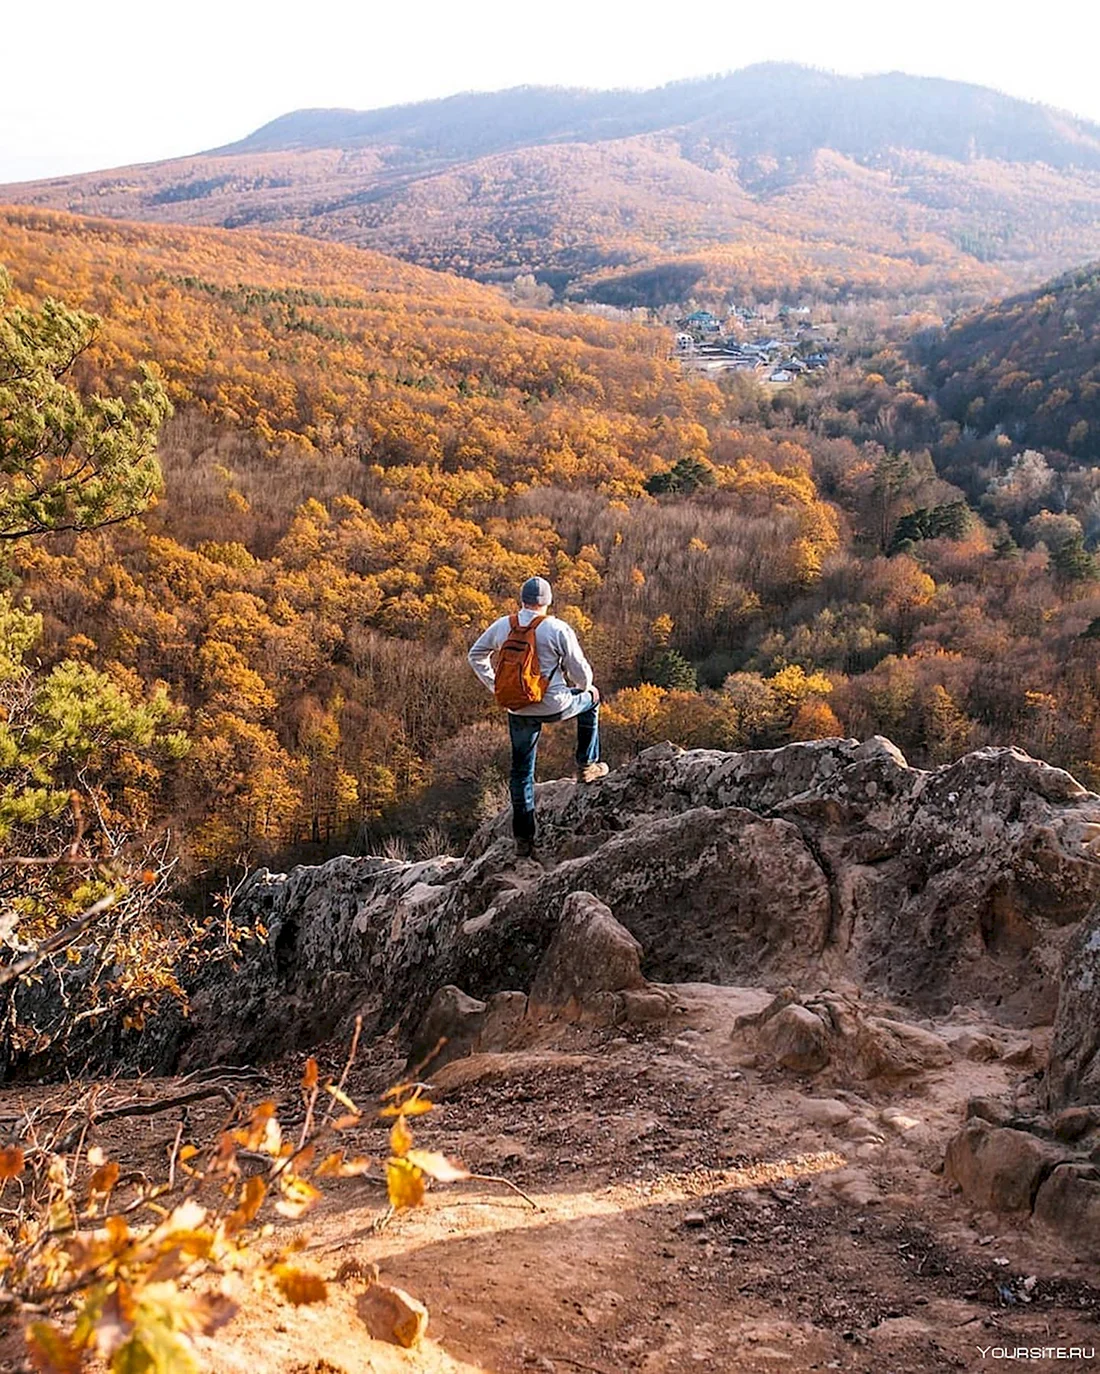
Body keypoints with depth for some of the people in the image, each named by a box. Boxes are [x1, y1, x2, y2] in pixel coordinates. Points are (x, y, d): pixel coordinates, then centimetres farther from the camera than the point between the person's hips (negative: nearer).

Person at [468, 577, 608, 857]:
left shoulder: (502, 626, 0)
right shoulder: (558, 629, -13)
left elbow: (475, 656, 14)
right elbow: (581, 671, -7)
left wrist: (495, 687, 20)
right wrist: (584, 687, 15)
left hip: (517, 712, 4)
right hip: (554, 707, -4)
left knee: (521, 771, 17)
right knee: (591, 698, 27)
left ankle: (523, 838, 17)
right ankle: (587, 765, 32)